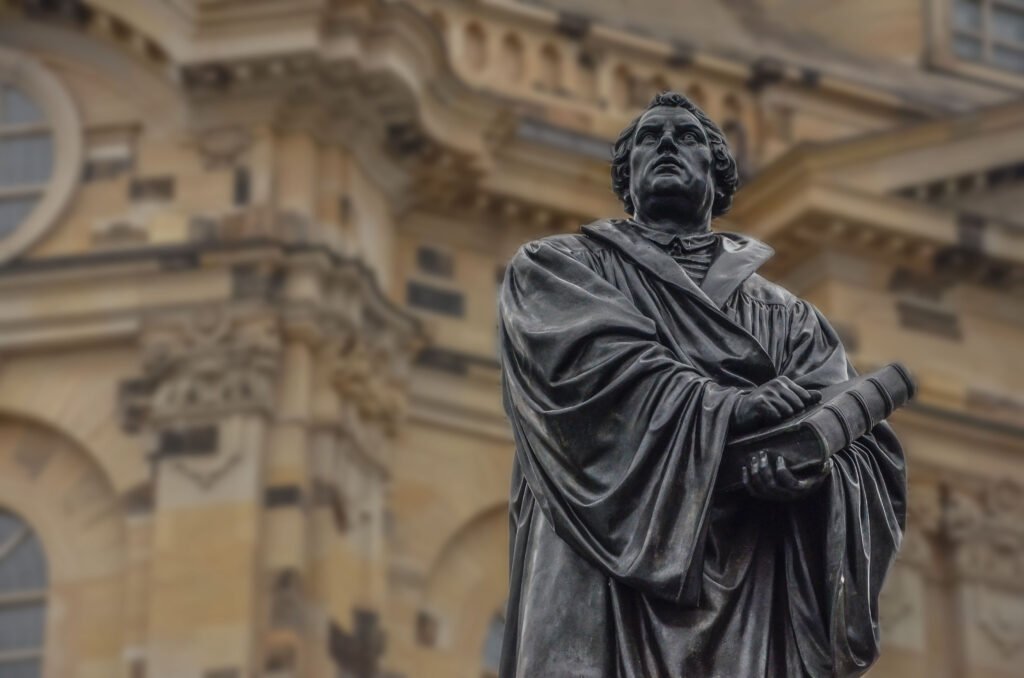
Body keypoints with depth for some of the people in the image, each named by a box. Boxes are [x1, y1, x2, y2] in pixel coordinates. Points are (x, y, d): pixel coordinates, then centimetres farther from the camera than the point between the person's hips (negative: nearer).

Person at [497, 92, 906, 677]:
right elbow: (596, 365, -6)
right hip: (605, 589, -2)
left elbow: (871, 451, 7)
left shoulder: (786, 317, 21)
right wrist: (725, 408, -13)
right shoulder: (556, 271, 16)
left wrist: (814, 464, -15)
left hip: (753, 599, 2)